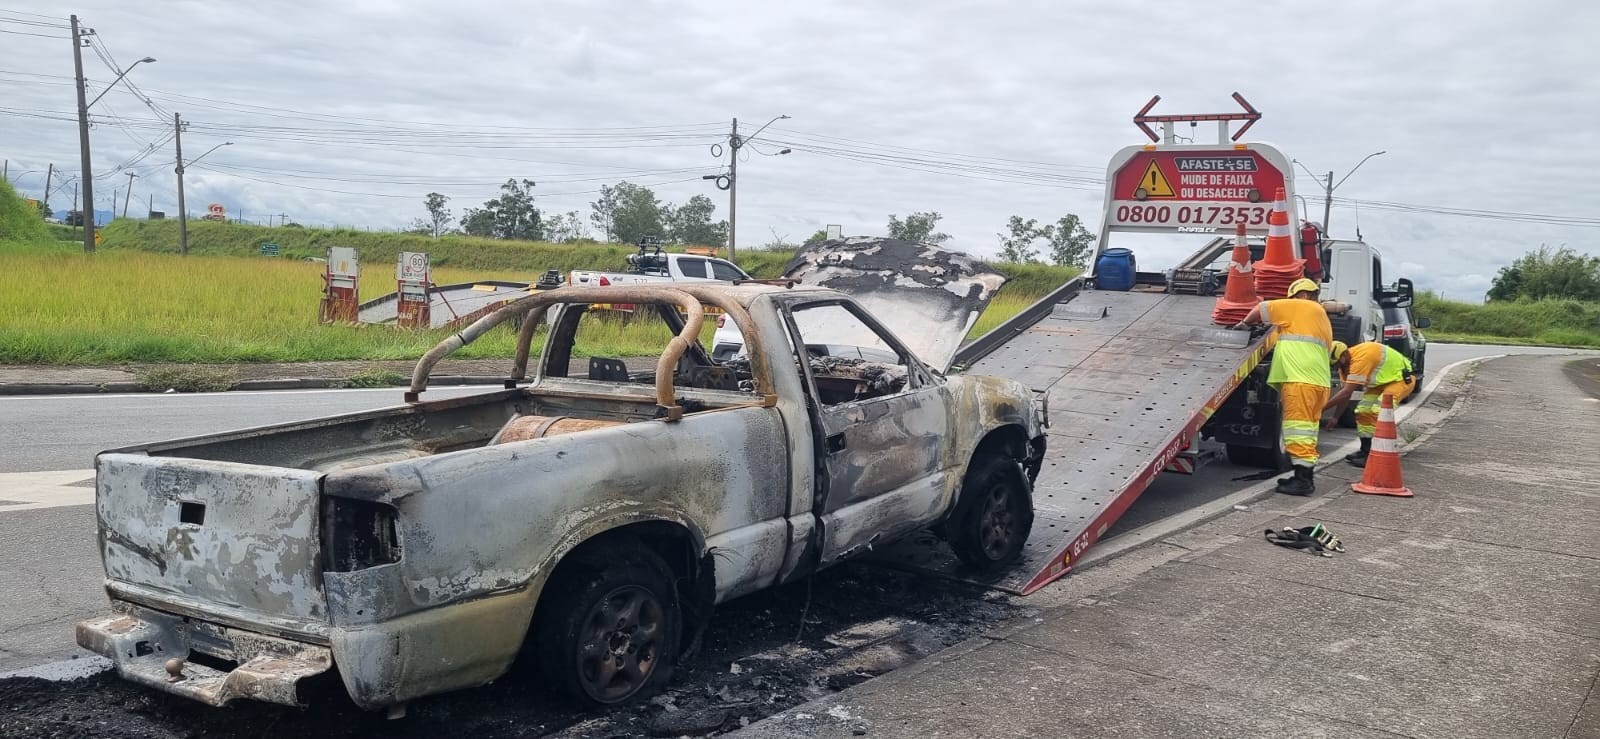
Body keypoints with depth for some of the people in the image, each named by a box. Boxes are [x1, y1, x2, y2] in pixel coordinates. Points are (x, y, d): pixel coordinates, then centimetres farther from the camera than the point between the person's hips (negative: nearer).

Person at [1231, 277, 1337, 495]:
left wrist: (1245, 323, 20)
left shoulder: (1301, 307, 3)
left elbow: (1262, 308, 4)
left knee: (1298, 427, -11)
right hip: (1318, 381, 10)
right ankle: (1304, 477, 17)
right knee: (1306, 429, 13)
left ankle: (1303, 479, -14)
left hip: (1300, 379, -10)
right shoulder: (1323, 317, 29)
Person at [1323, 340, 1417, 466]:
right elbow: (1344, 392, 1)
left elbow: (1347, 392, -36)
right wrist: (1335, 417, -4)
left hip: (1402, 378, -10)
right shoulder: (1345, 363, -6)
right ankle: (1365, 450, 16)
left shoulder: (1361, 358, -35)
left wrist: (1321, 409, -35)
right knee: (1363, 410, 4)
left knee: (1378, 411, -24)